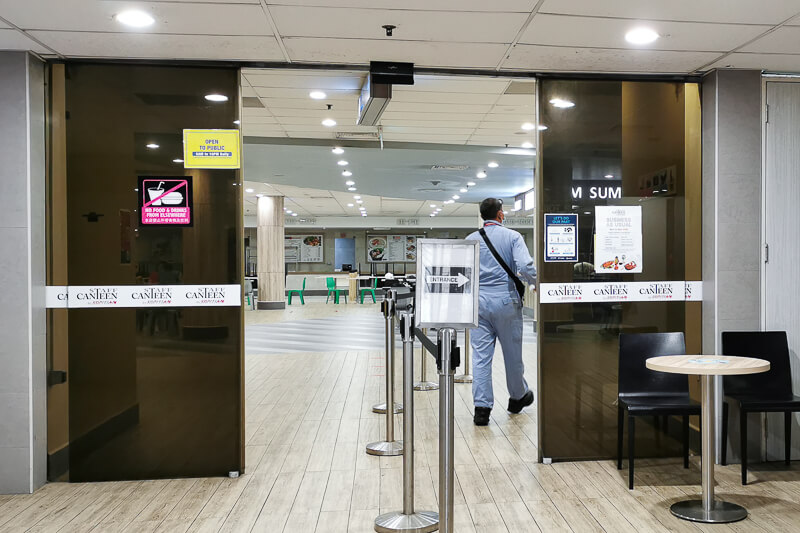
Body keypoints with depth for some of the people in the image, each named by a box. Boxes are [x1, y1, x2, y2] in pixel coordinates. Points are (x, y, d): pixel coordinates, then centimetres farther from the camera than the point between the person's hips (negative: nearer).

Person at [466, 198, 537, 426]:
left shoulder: (470, 240, 7)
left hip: (479, 302, 2)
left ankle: (482, 407, -2)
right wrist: (537, 283, -1)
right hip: (506, 300, -2)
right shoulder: (512, 236, -3)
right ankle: (518, 397, 33)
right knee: (512, 353, 14)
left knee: (481, 355, 1)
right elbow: (525, 266, -15)